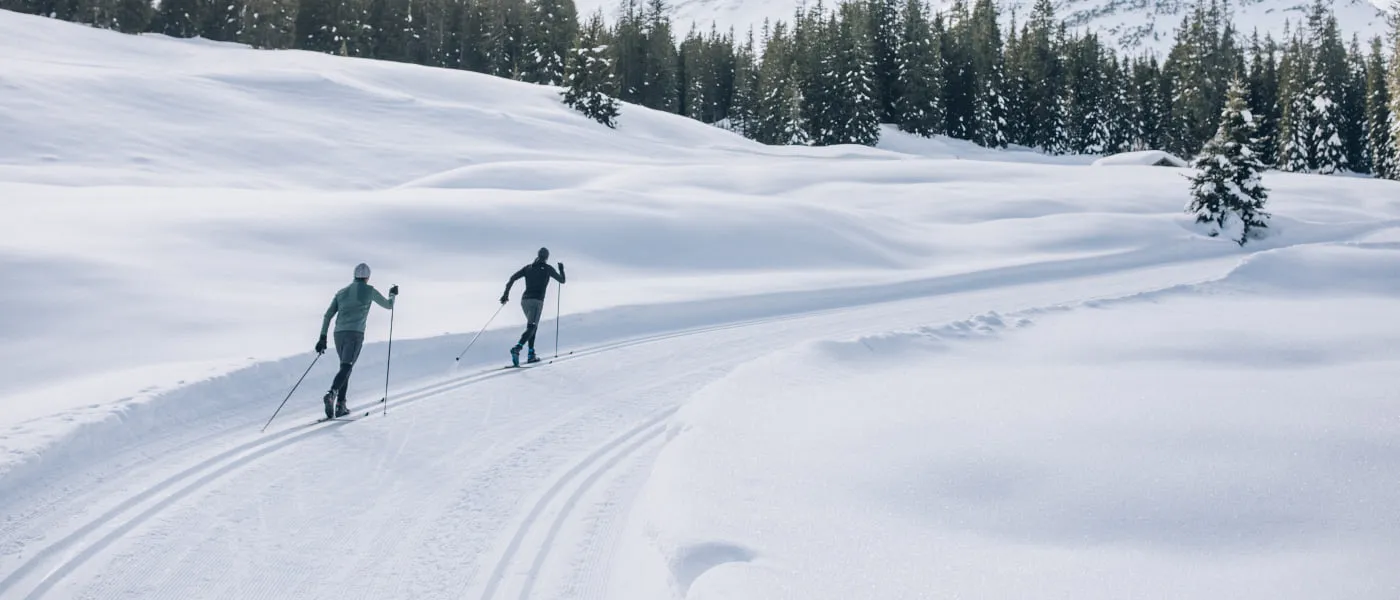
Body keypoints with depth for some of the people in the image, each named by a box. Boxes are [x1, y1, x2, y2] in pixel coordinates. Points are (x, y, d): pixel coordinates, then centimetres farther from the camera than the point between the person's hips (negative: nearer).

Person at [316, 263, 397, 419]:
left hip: (339, 334, 5)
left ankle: (340, 406, 10)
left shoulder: (342, 292, 18)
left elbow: (328, 315, 12)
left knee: (346, 367, 17)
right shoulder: (369, 290, 6)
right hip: (355, 334, -5)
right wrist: (392, 294, 40)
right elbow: (388, 305, 18)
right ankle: (331, 394, -41)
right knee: (346, 368, -15)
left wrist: (323, 338, 12)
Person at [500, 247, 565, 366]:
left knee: (533, 326, 21)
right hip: (537, 301, -5)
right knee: (531, 328, -14)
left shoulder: (528, 267, 13)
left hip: (524, 300, 5)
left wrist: (506, 294, 7)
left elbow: (513, 278, 3)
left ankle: (531, 355, 14)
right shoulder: (548, 268, 4)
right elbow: (562, 280, 15)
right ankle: (517, 348, -40)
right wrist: (561, 269, 33)